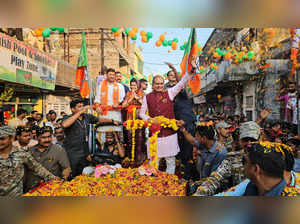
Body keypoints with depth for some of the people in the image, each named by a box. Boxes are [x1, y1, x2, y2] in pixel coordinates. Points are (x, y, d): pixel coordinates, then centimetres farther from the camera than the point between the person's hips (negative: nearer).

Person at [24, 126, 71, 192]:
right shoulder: (31, 150, 10)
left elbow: (67, 168, 1)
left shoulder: (59, 150, -1)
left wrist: (63, 179, -15)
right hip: (31, 188, 4)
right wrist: (24, 186, 16)